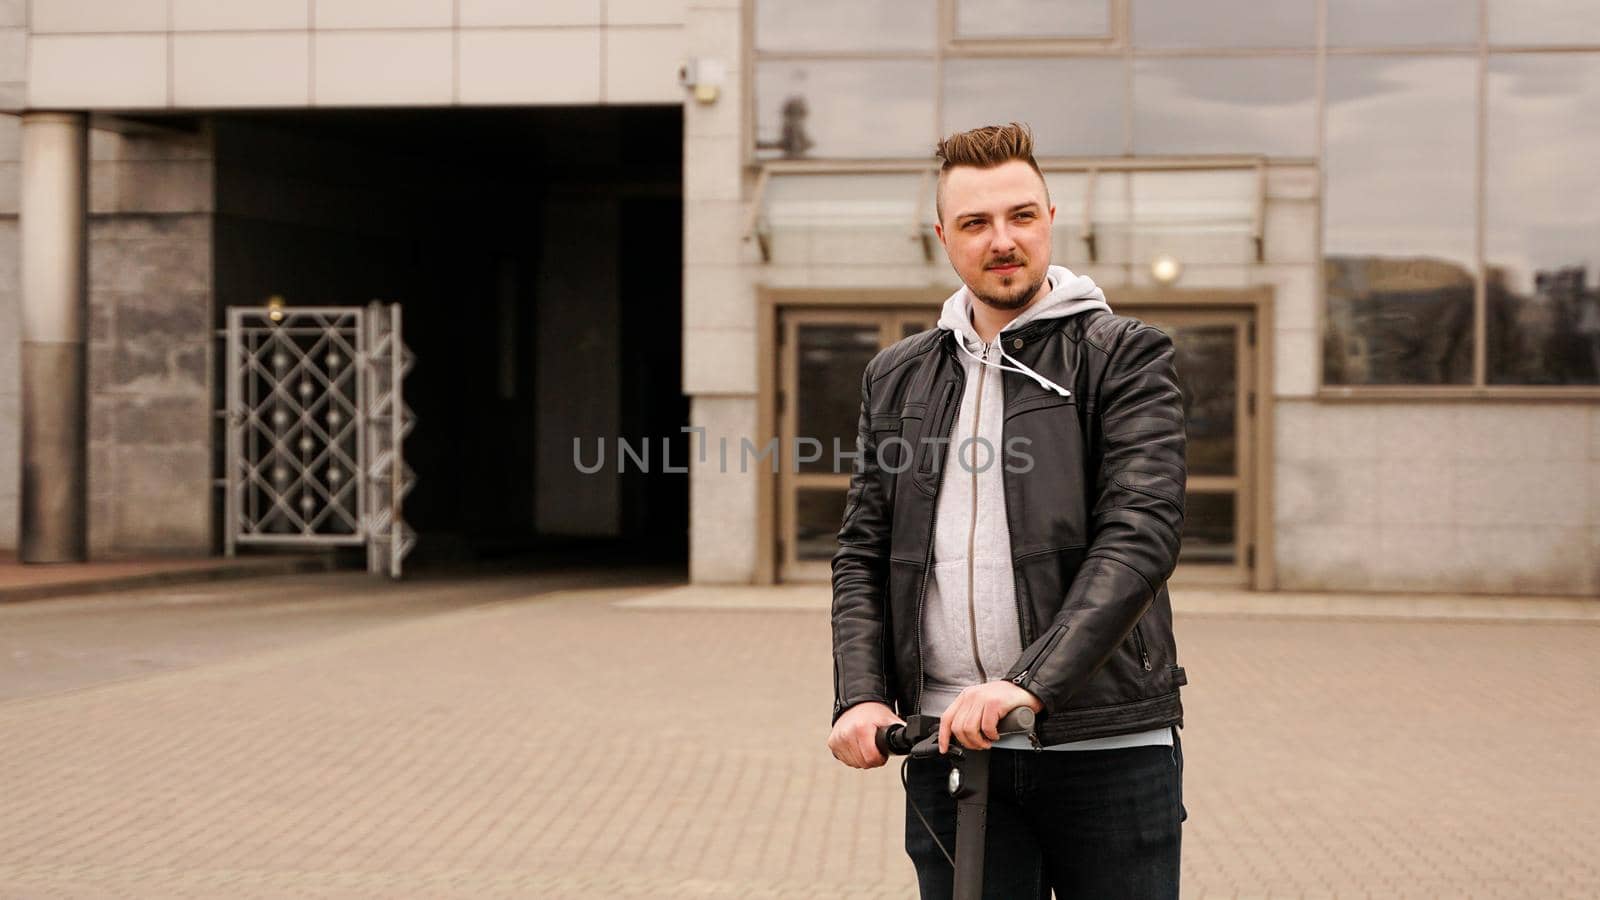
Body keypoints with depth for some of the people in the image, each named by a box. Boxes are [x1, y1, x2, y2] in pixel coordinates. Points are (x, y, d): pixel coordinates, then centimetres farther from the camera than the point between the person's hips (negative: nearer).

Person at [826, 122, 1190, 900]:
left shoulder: (1124, 355, 1)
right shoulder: (897, 377, 14)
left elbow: (1139, 535, -12)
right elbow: (862, 552, 12)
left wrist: (1031, 682, -23)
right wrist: (860, 694, -5)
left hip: (1110, 746, -3)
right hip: (951, 747, 3)